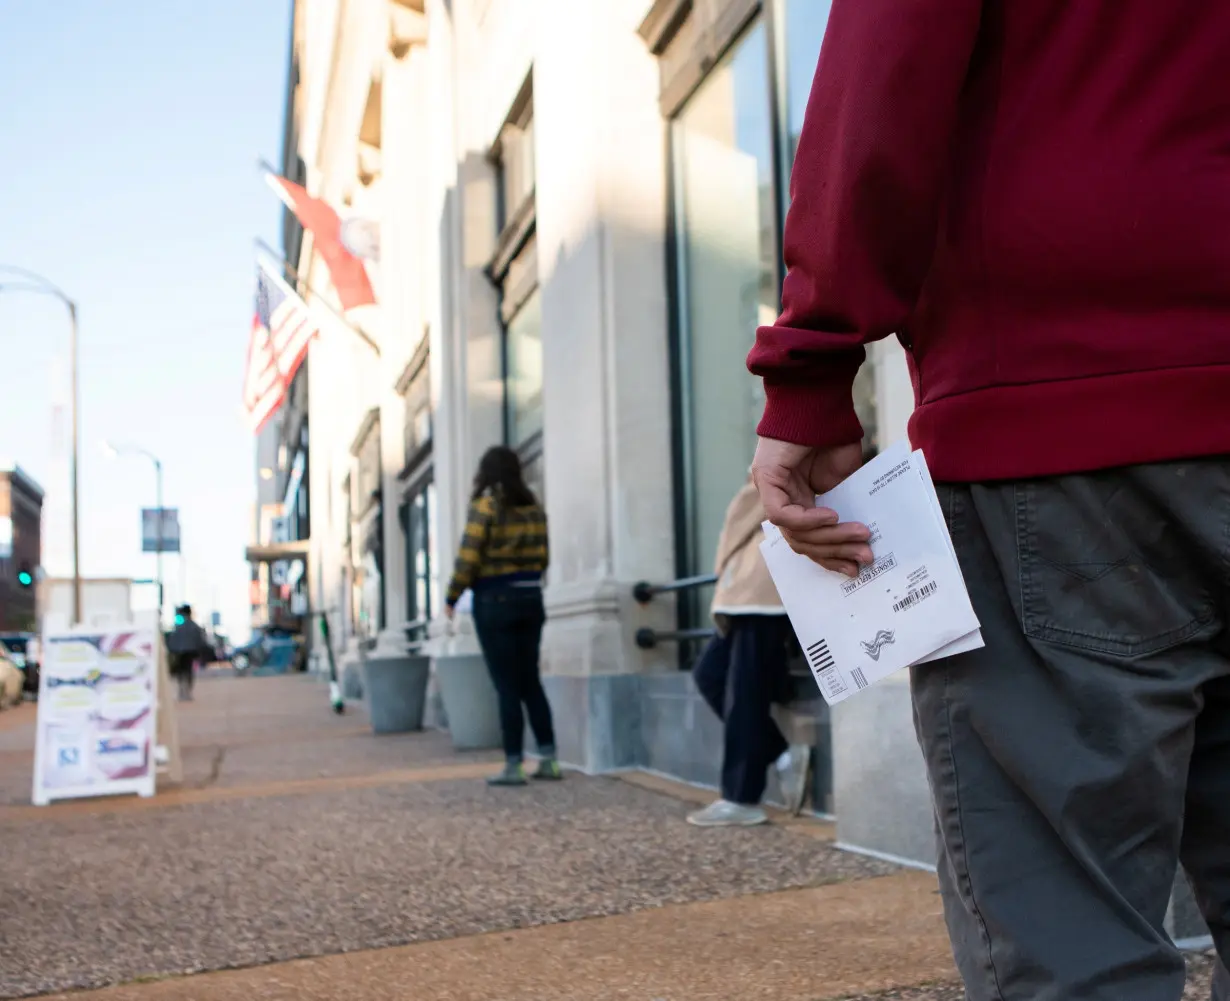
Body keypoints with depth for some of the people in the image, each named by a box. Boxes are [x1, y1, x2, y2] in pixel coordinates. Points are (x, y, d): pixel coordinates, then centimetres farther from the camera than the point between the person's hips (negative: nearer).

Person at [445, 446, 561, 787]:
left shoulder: (484, 506, -9)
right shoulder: (534, 507, 8)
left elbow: (468, 559, -12)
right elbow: (542, 556, 8)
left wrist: (451, 597, -2)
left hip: (494, 601, -5)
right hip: (530, 598, 5)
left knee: (507, 685, -1)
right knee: (530, 681, 12)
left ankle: (513, 765, 1)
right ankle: (549, 758, 11)